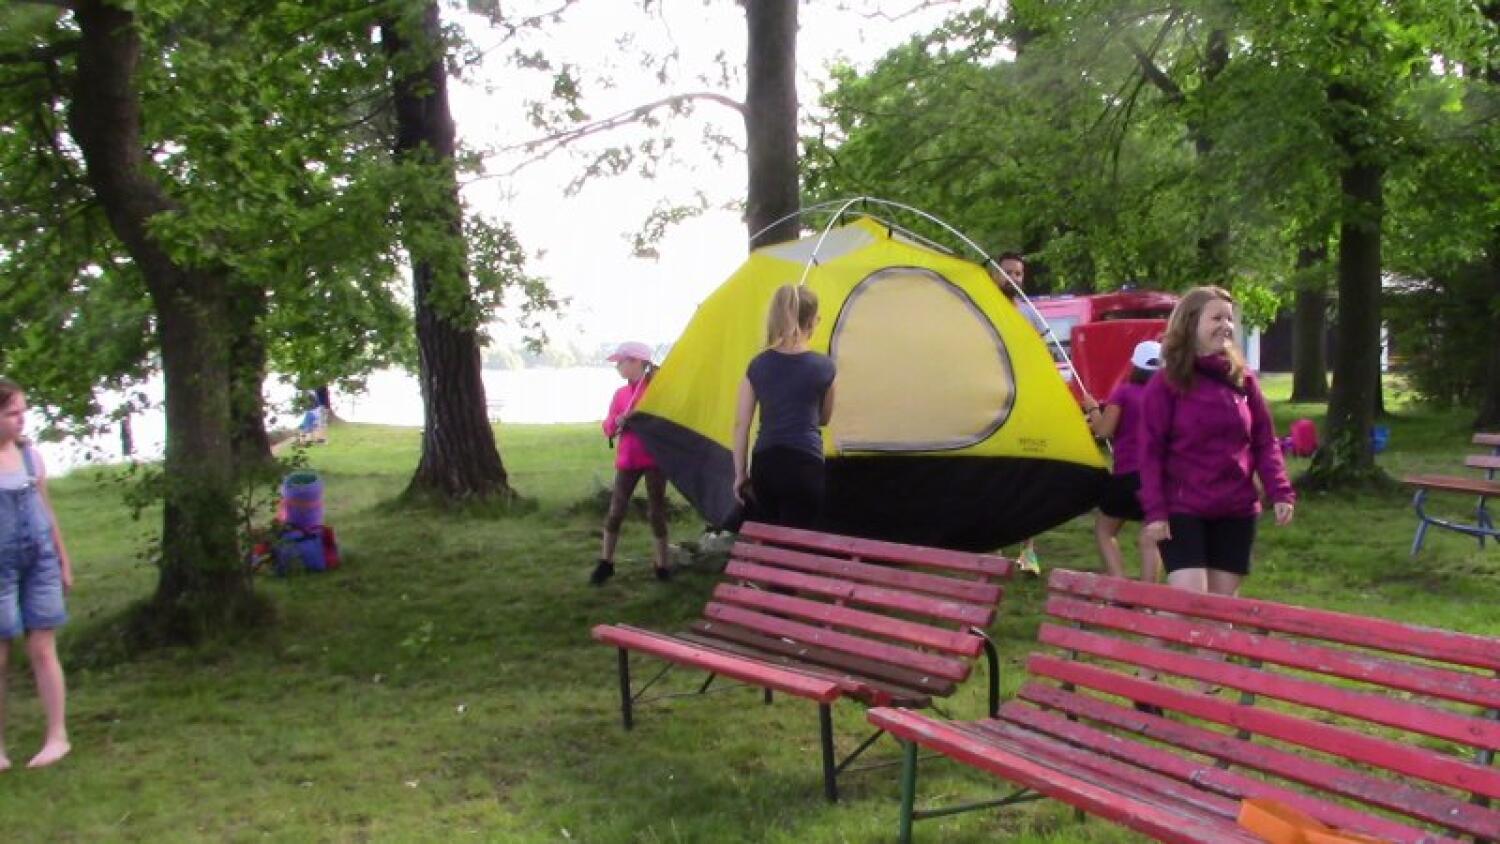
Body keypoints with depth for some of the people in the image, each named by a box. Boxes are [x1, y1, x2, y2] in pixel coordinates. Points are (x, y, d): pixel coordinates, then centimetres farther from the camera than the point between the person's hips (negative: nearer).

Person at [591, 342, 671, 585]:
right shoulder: (620, 394, 7)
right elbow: (608, 429, 10)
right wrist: (617, 422, -10)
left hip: (655, 459, -4)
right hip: (627, 460, 4)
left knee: (656, 511, 2)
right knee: (615, 510, 3)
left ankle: (661, 564, 13)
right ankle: (605, 563, 14)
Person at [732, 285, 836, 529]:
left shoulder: (757, 365, 4)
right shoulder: (823, 367, 0)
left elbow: (741, 424, 4)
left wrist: (740, 473, 11)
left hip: (765, 464, 3)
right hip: (805, 465, -3)